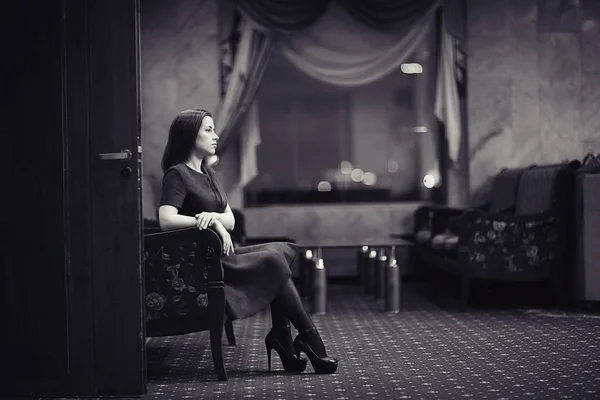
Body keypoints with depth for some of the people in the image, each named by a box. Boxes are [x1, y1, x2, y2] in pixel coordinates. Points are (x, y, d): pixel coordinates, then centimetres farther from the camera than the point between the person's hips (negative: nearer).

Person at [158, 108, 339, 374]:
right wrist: (210, 221, -19)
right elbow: (166, 220, -22)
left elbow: (230, 220, 10)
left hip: (220, 254, 8)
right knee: (274, 260, -21)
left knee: (283, 251, -11)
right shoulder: (177, 174, -6)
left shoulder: (207, 173, 20)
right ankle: (309, 340, -15)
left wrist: (213, 216, -13)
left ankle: (281, 338, -17)